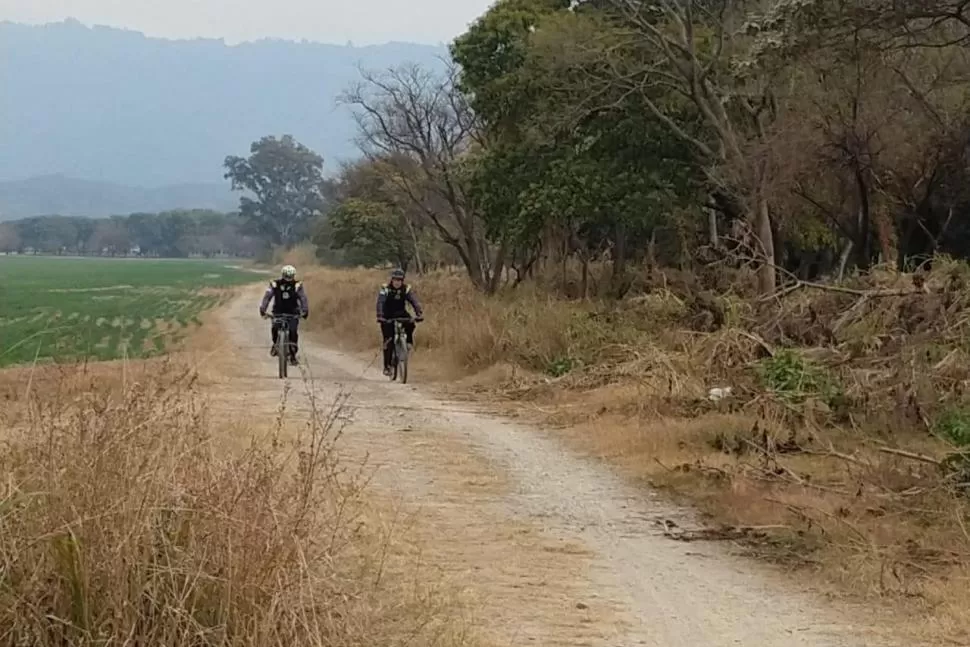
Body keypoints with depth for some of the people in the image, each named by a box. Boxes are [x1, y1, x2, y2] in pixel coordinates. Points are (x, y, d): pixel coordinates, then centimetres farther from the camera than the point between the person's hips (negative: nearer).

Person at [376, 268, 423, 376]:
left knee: (410, 324, -31)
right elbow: (380, 303, -28)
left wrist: (419, 313, -38)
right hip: (387, 317, -2)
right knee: (388, 340, -15)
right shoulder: (385, 289, -15)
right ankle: (387, 366, -9)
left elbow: (414, 301, -20)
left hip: (401, 314, 2)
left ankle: (409, 343, -10)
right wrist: (379, 316, -44)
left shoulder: (406, 289, -9)